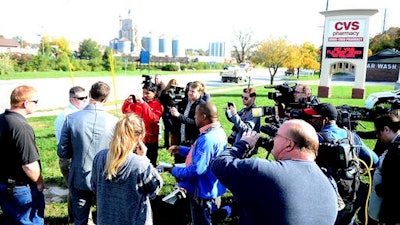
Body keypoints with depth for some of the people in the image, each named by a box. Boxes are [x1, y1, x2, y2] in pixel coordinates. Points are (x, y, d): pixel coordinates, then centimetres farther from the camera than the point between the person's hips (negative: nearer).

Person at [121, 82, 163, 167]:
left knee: (151, 163, 9)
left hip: (150, 139, -3)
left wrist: (144, 104, -27)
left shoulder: (158, 105, -6)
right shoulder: (138, 101, 5)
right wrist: (127, 102, -16)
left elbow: (154, 119, -23)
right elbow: (125, 111, 4)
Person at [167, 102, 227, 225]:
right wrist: (181, 149, 8)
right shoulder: (218, 131, 2)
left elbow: (197, 169, -34)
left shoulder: (207, 139, -32)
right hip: (212, 189, 10)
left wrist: (175, 171, -18)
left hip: (203, 191, -10)